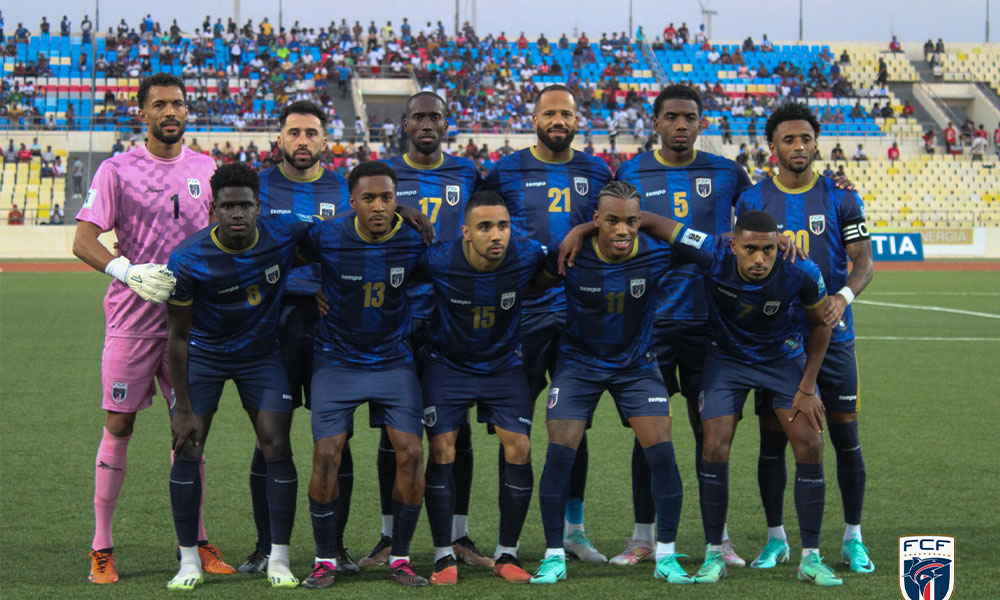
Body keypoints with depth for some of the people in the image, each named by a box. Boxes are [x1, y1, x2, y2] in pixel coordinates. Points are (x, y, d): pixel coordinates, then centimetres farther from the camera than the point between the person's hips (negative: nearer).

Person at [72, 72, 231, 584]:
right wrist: (128, 271, -27)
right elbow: (83, 240, -13)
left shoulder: (207, 171, 8)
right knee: (118, 426, 0)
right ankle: (101, 548, 6)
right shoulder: (117, 170, -5)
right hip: (132, 318, -3)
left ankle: (197, 542, 15)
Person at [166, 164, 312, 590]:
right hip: (204, 353, -2)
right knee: (187, 450, -9)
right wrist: (183, 408, -16)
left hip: (261, 353, 2)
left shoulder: (285, 234, -22)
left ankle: (279, 560, 5)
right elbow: (178, 337, -16)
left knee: (277, 448, -6)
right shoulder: (188, 260, -26)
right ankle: (189, 561, 4)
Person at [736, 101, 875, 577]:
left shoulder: (840, 198, 3)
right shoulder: (751, 201, 5)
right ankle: (775, 537, 15)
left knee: (846, 436, -1)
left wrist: (844, 295, -20)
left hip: (831, 332, -1)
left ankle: (853, 538, 9)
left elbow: (864, 261, -1)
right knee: (772, 438, 3)